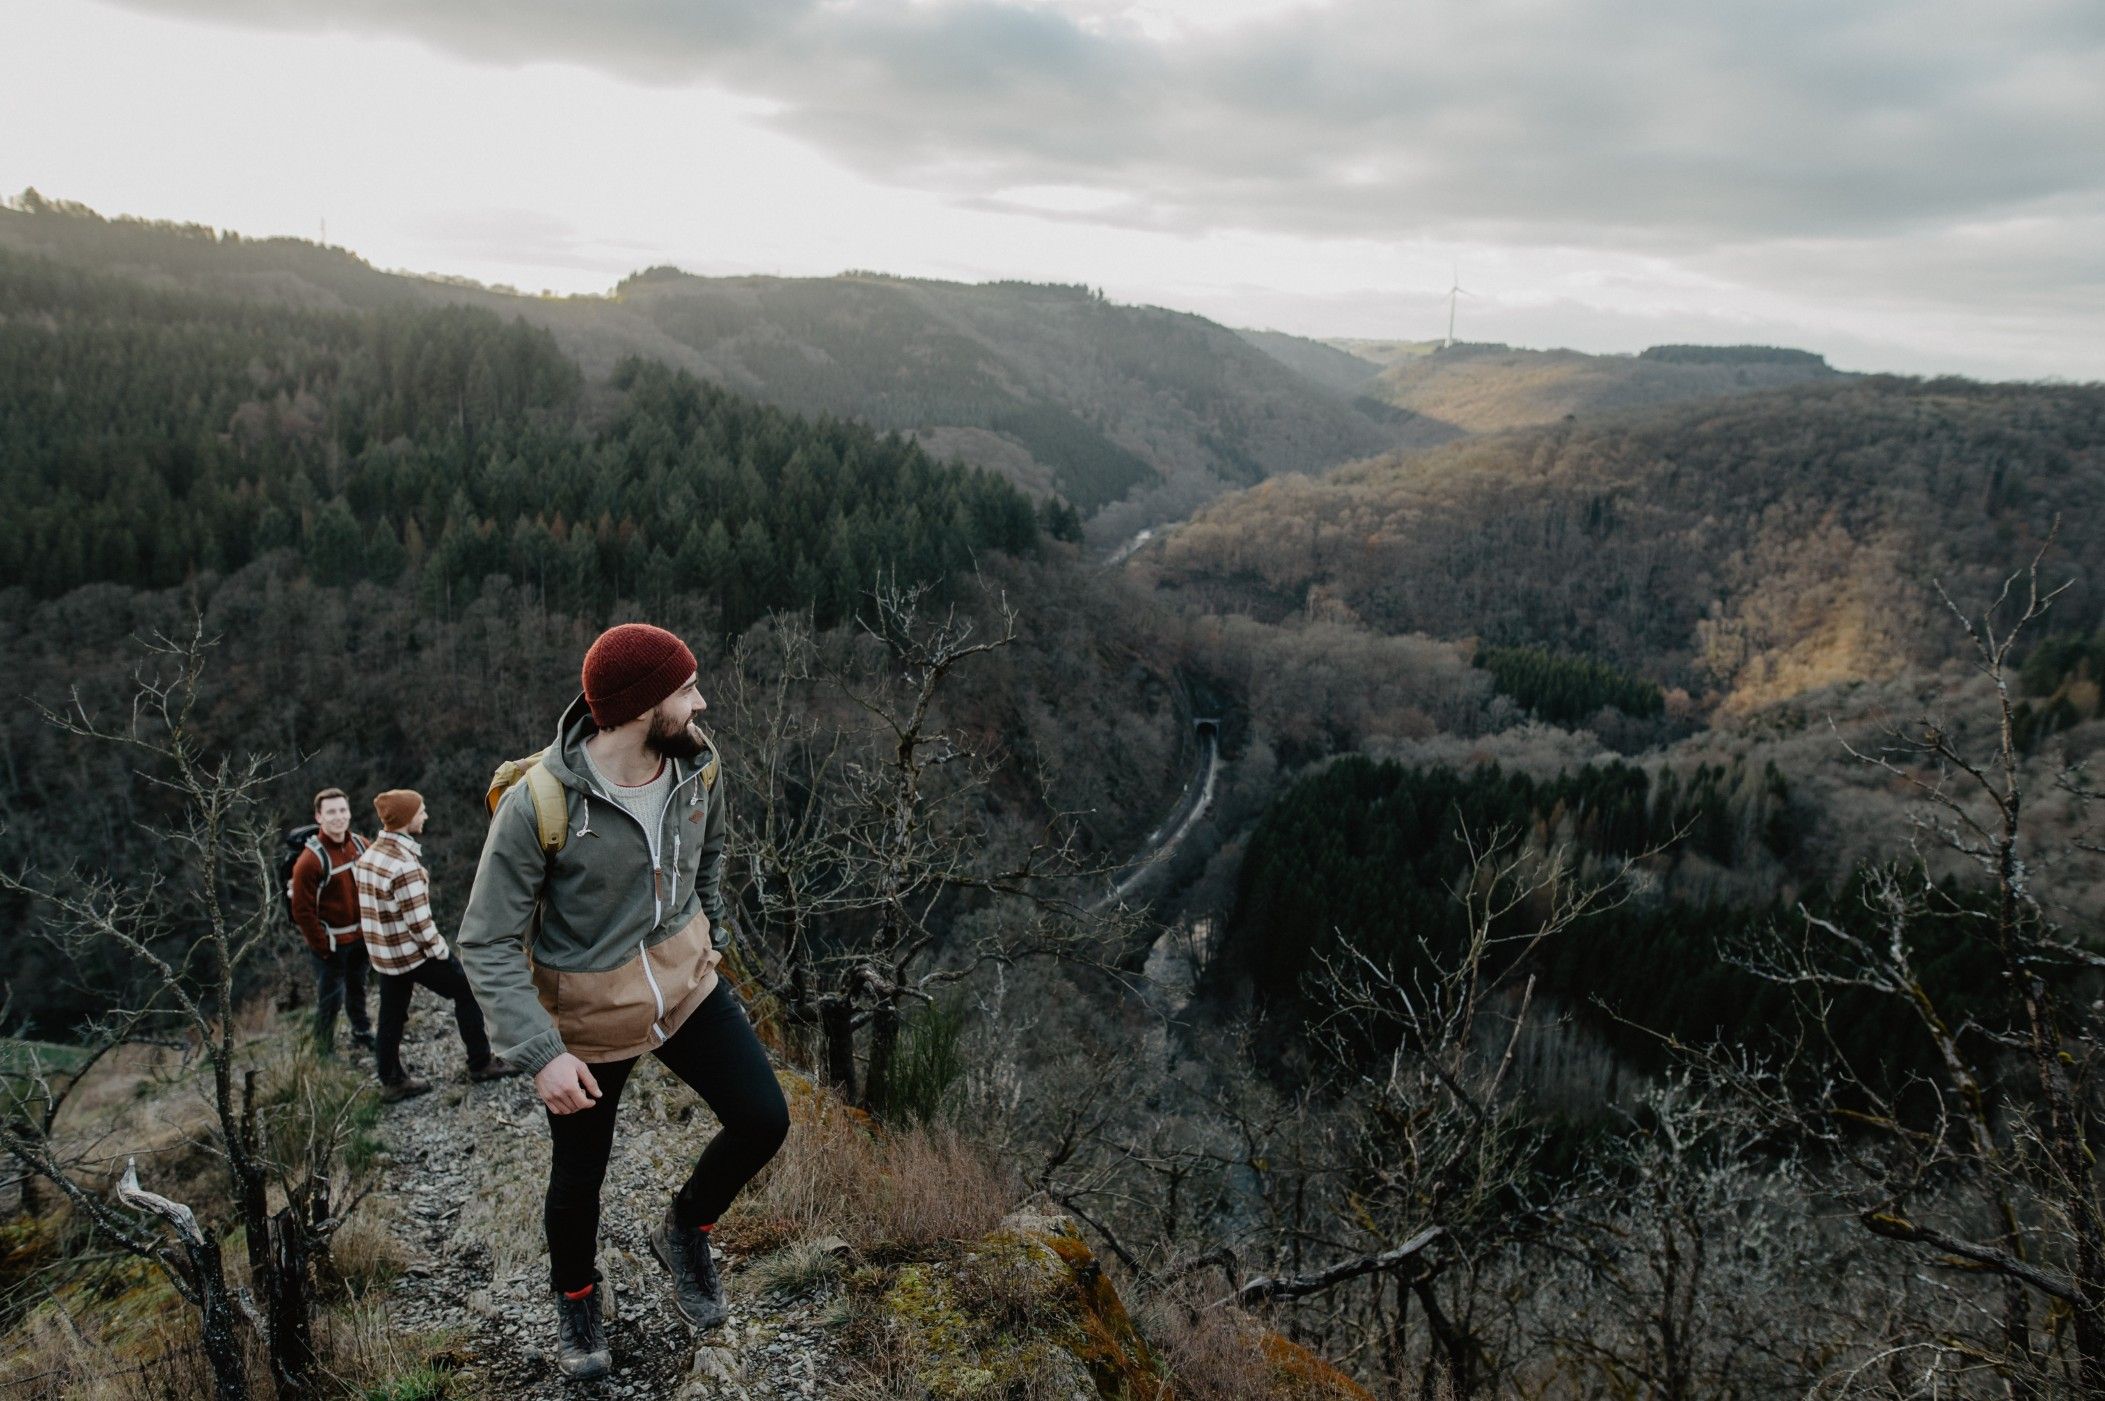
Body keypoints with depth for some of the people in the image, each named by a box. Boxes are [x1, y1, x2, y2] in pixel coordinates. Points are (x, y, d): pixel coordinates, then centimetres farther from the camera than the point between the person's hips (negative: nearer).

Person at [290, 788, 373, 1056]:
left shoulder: (361, 845, -3)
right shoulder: (311, 860, -22)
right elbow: (302, 911, -19)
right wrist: (322, 946, -16)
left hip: (360, 937, 6)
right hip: (331, 943, -6)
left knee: (357, 989, 24)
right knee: (330, 999, 2)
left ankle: (362, 1033, 43)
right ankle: (324, 1052, 18)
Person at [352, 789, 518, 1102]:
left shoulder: (368, 856, 2)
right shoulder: (404, 865, -26)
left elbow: (371, 908, 9)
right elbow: (418, 922, -24)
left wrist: (383, 943, 16)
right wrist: (440, 951, -10)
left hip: (382, 953, 8)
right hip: (413, 952, -8)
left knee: (392, 1015, 16)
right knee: (467, 992, 8)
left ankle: (392, 1081, 26)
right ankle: (481, 1063, 17)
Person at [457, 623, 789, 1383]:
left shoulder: (697, 763, -14)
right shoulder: (539, 804, -29)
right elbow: (487, 944, -21)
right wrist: (541, 1053, -26)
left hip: (686, 983, 4)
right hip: (590, 1015, -4)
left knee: (764, 1120, -2)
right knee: (580, 1177, 15)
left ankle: (684, 1229, 29)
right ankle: (575, 1299, 48)